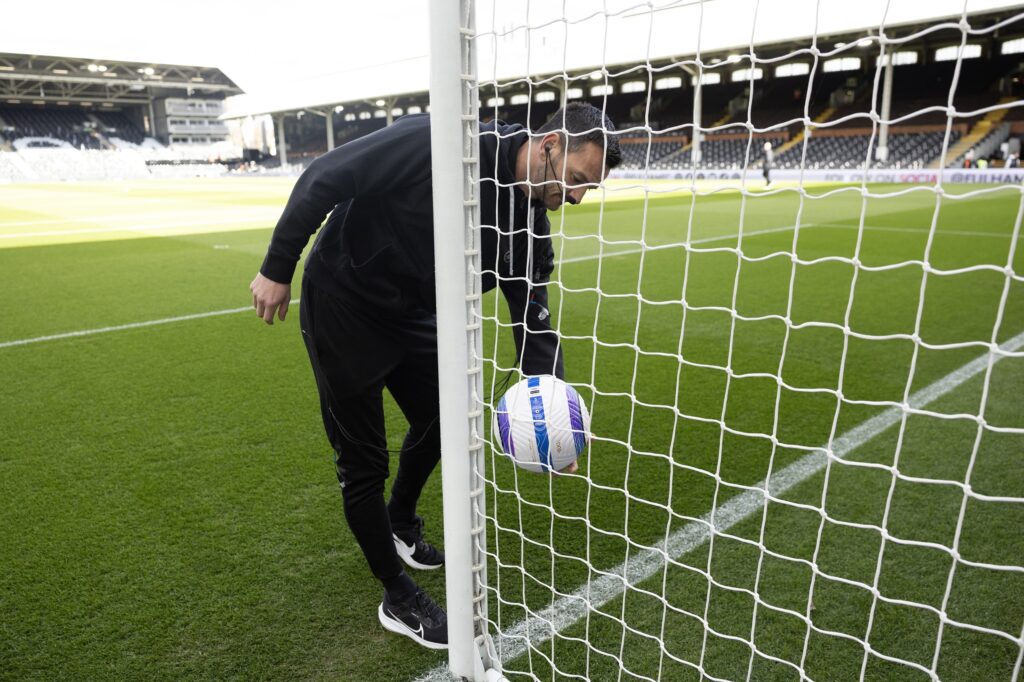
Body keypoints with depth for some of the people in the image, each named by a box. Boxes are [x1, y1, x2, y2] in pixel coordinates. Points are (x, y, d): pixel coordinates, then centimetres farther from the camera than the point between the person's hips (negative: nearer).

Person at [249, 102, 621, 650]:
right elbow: (324, 178, -24)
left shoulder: (529, 226, -8)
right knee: (364, 463, -1)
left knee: (437, 423, 20)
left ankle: (400, 525, 48)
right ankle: (398, 598, 19)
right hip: (341, 303, -7)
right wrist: (277, 269, -20)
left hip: (413, 315, 7)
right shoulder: (439, 142, -30)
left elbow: (532, 316, -7)